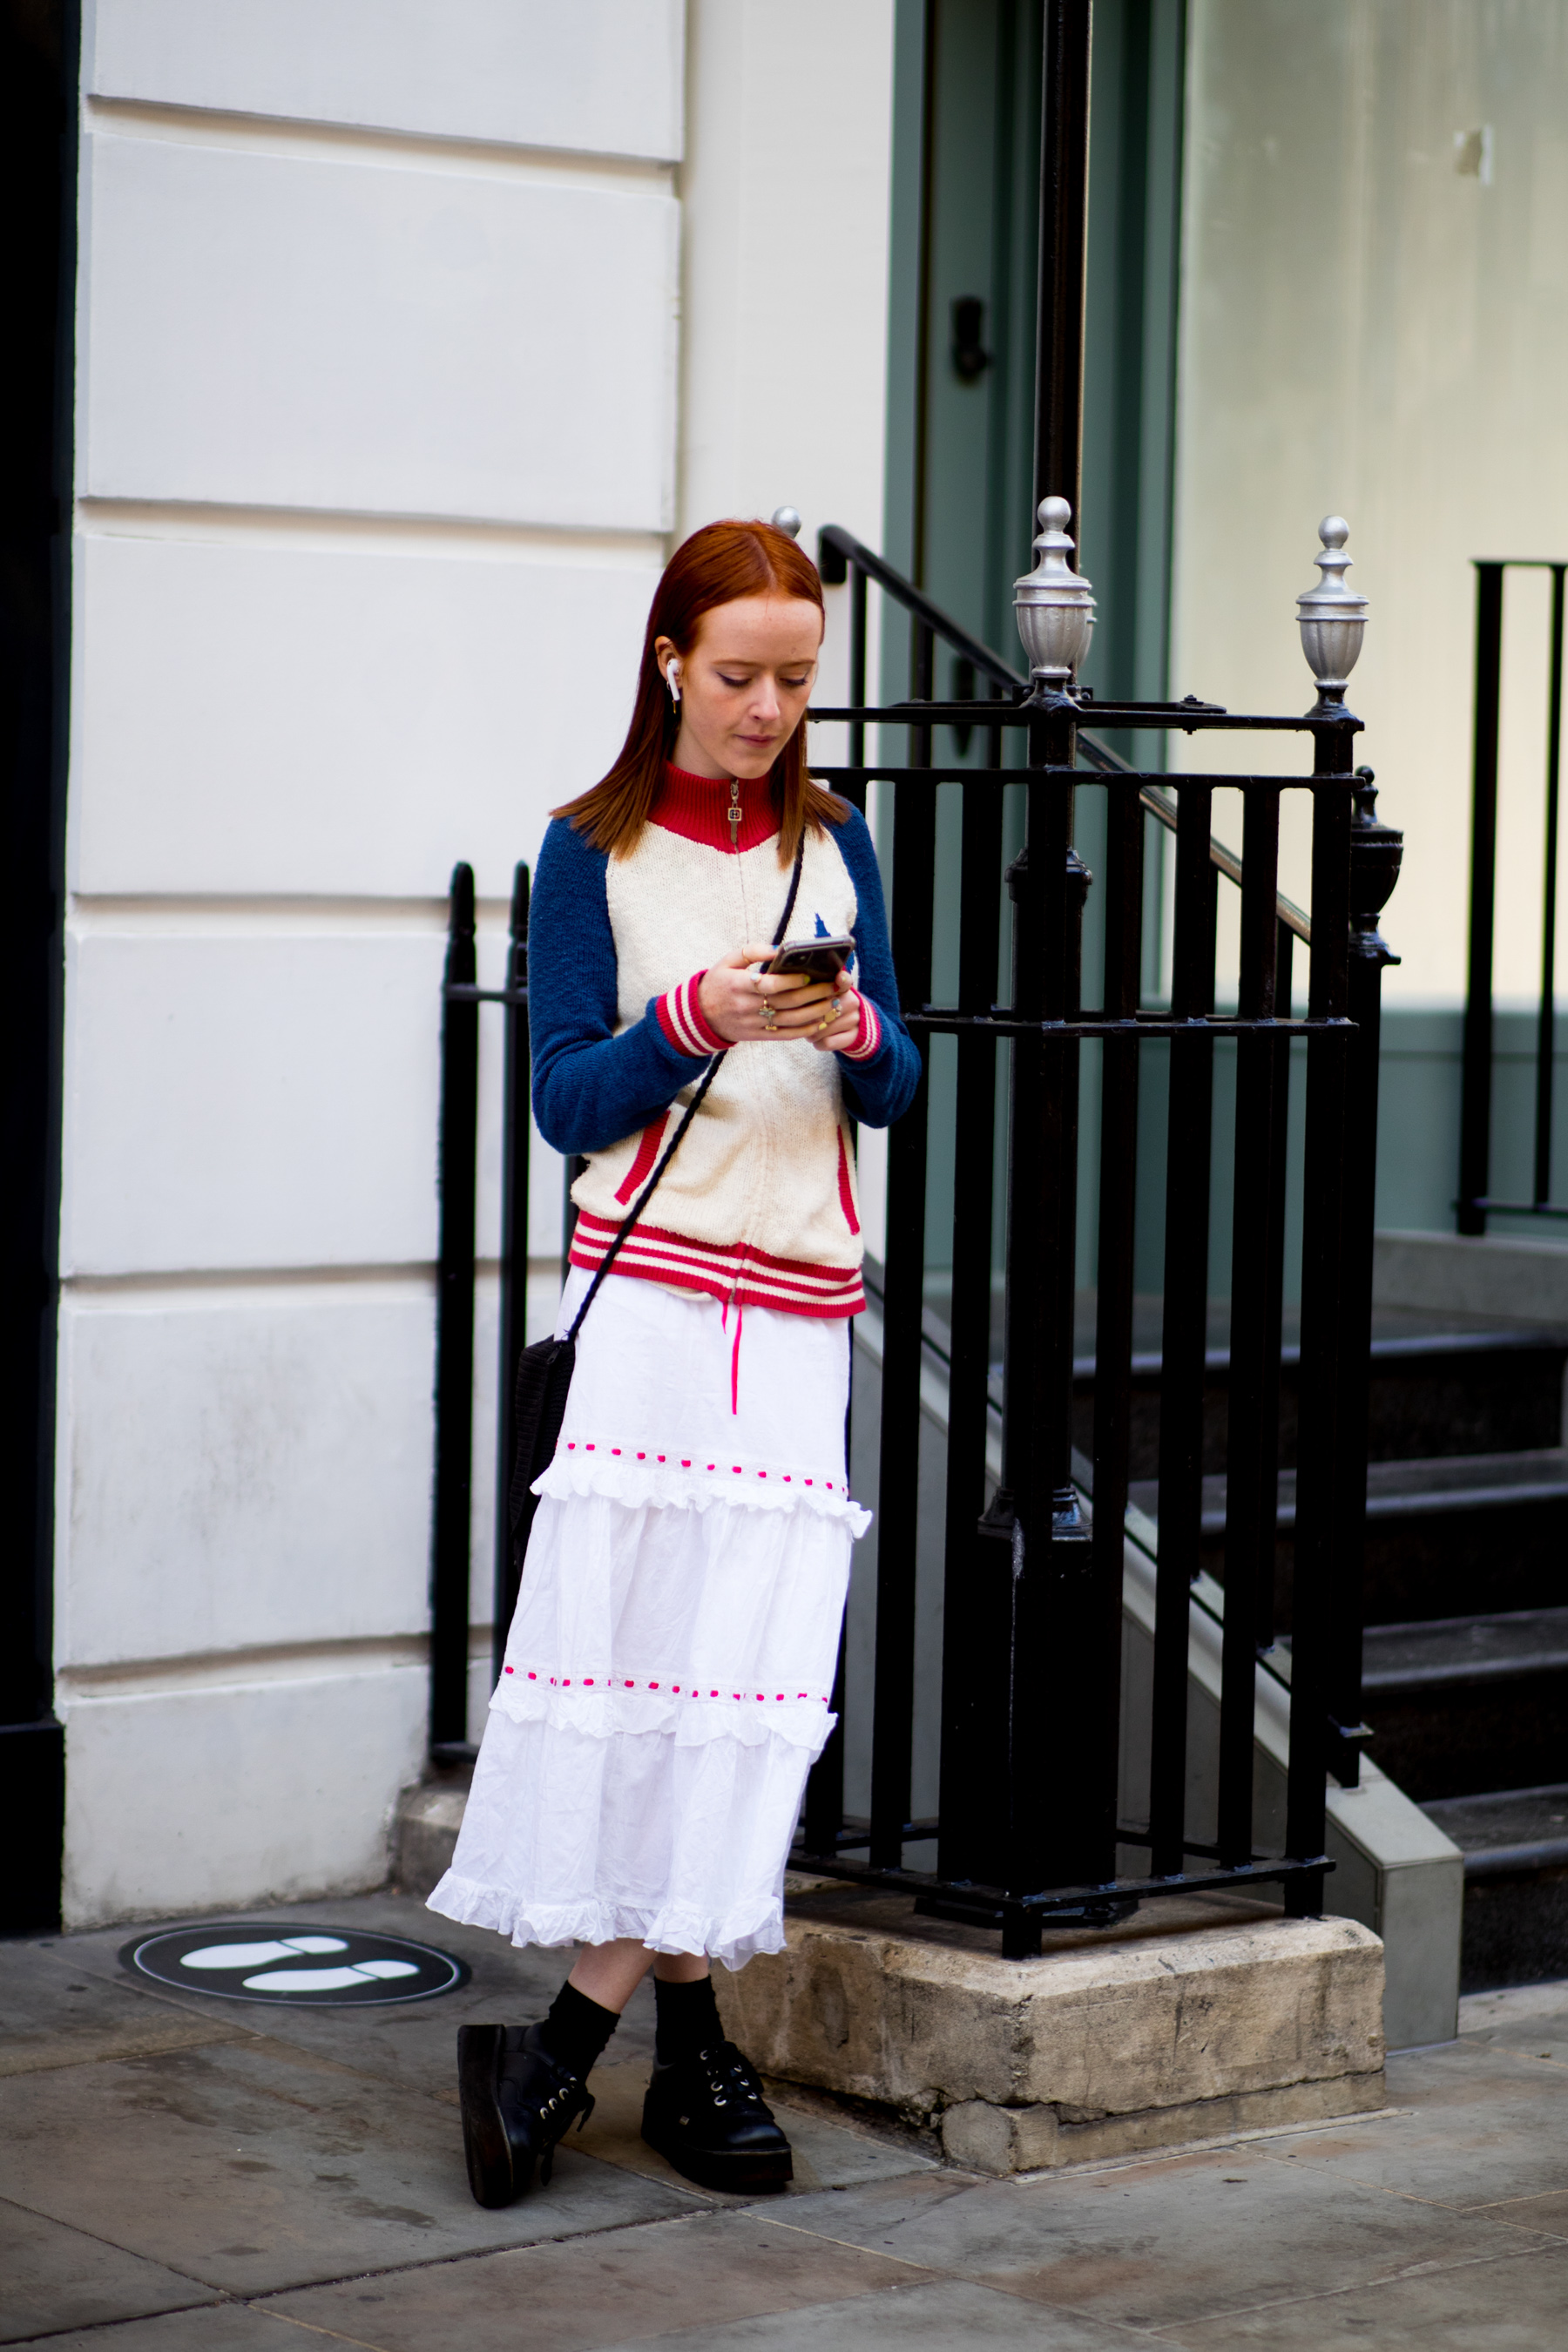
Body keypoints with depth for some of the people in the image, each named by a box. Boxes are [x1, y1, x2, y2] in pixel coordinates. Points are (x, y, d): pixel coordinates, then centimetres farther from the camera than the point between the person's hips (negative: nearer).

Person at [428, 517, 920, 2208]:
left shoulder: (832, 842, 14)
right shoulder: (593, 850, 3)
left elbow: (895, 1093, 12)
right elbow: (567, 1101, -2)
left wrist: (854, 1028, -9)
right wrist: (697, 1019, -18)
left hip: (805, 1306, 4)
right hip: (650, 1290, -3)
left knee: (754, 1658, -3)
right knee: (635, 1635, -10)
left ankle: (570, 2034, 3)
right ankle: (685, 2039, -2)